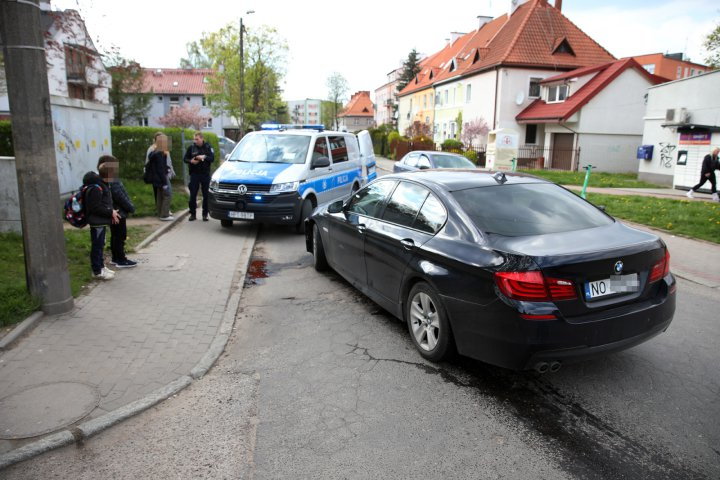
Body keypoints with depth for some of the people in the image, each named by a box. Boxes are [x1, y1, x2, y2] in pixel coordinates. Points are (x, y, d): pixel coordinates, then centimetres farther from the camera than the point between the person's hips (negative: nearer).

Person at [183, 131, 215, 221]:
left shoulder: (208, 147, 1)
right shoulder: (191, 147, 2)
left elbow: (212, 158, -6)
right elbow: (185, 159, 5)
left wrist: (204, 157, -22)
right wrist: (191, 161, -15)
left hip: (205, 174, 0)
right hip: (194, 174, 1)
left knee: (206, 195, 3)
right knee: (193, 195, 2)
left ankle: (205, 214, 12)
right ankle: (192, 214, 12)